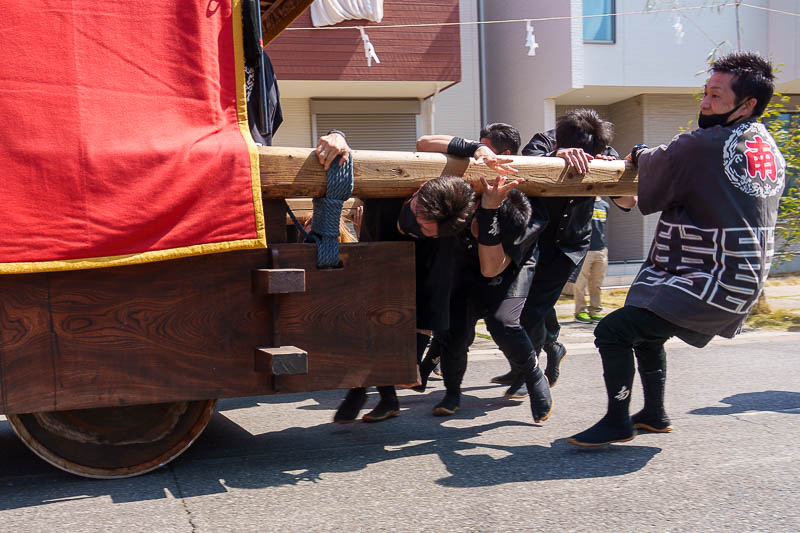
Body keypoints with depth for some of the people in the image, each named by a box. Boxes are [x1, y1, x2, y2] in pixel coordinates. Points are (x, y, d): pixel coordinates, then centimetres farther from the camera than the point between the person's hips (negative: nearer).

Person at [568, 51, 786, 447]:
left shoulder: (701, 146, -19)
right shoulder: (771, 151, 8)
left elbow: (653, 168, -3)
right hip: (745, 278, 10)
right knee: (645, 330, 26)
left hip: (713, 283, -10)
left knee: (612, 331, -8)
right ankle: (654, 414, 38)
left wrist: (638, 154, 19)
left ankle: (618, 422, 5)